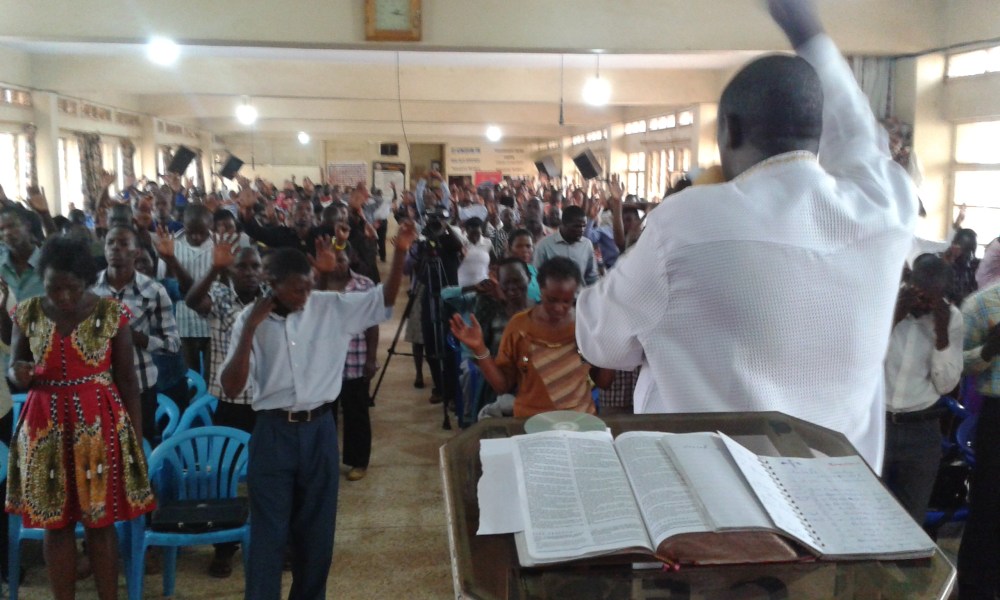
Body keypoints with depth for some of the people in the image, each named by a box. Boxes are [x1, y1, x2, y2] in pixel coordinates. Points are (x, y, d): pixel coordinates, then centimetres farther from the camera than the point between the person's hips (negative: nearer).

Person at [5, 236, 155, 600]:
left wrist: (137, 438, -4)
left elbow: (127, 380, -3)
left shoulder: (112, 313, -6)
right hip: (45, 427, 2)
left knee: (101, 522, 4)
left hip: (100, 424, -2)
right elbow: (14, 370, 9)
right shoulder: (27, 313, 1)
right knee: (55, 522, 9)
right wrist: (17, 374, -16)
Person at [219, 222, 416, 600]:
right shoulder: (250, 319, -4)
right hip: (273, 433, -1)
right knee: (269, 532, 6)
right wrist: (251, 328, -20)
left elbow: (385, 299, -2)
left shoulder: (331, 307, -3)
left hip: (319, 430, 2)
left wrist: (400, 252, -17)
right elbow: (231, 388, -11)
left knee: (316, 530, 15)